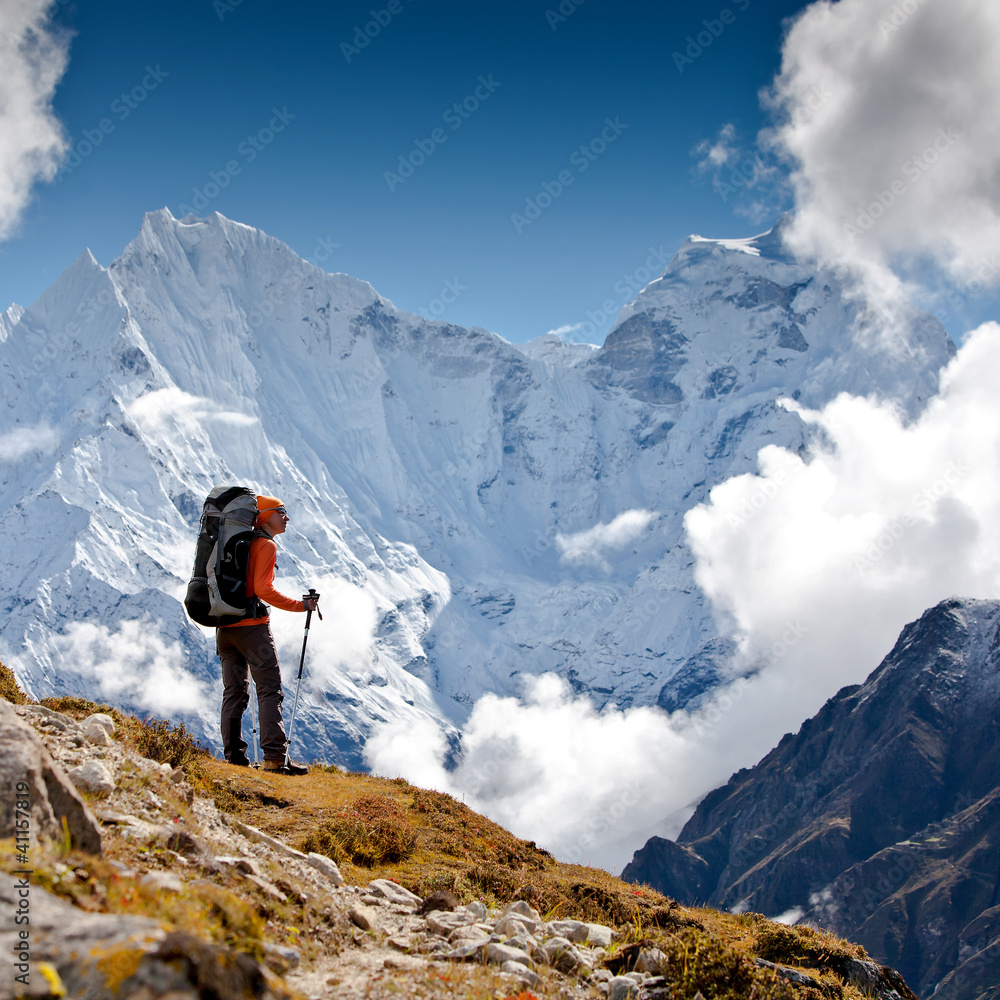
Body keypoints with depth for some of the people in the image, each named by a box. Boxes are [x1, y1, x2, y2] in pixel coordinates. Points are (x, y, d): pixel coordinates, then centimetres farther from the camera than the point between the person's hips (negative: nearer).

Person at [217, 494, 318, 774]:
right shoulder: (266, 545, -7)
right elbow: (263, 589, -18)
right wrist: (300, 605, -14)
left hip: (225, 626, 8)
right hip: (251, 625, -8)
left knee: (233, 692, 10)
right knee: (270, 690, -7)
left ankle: (234, 755, 8)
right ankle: (275, 757, -13)